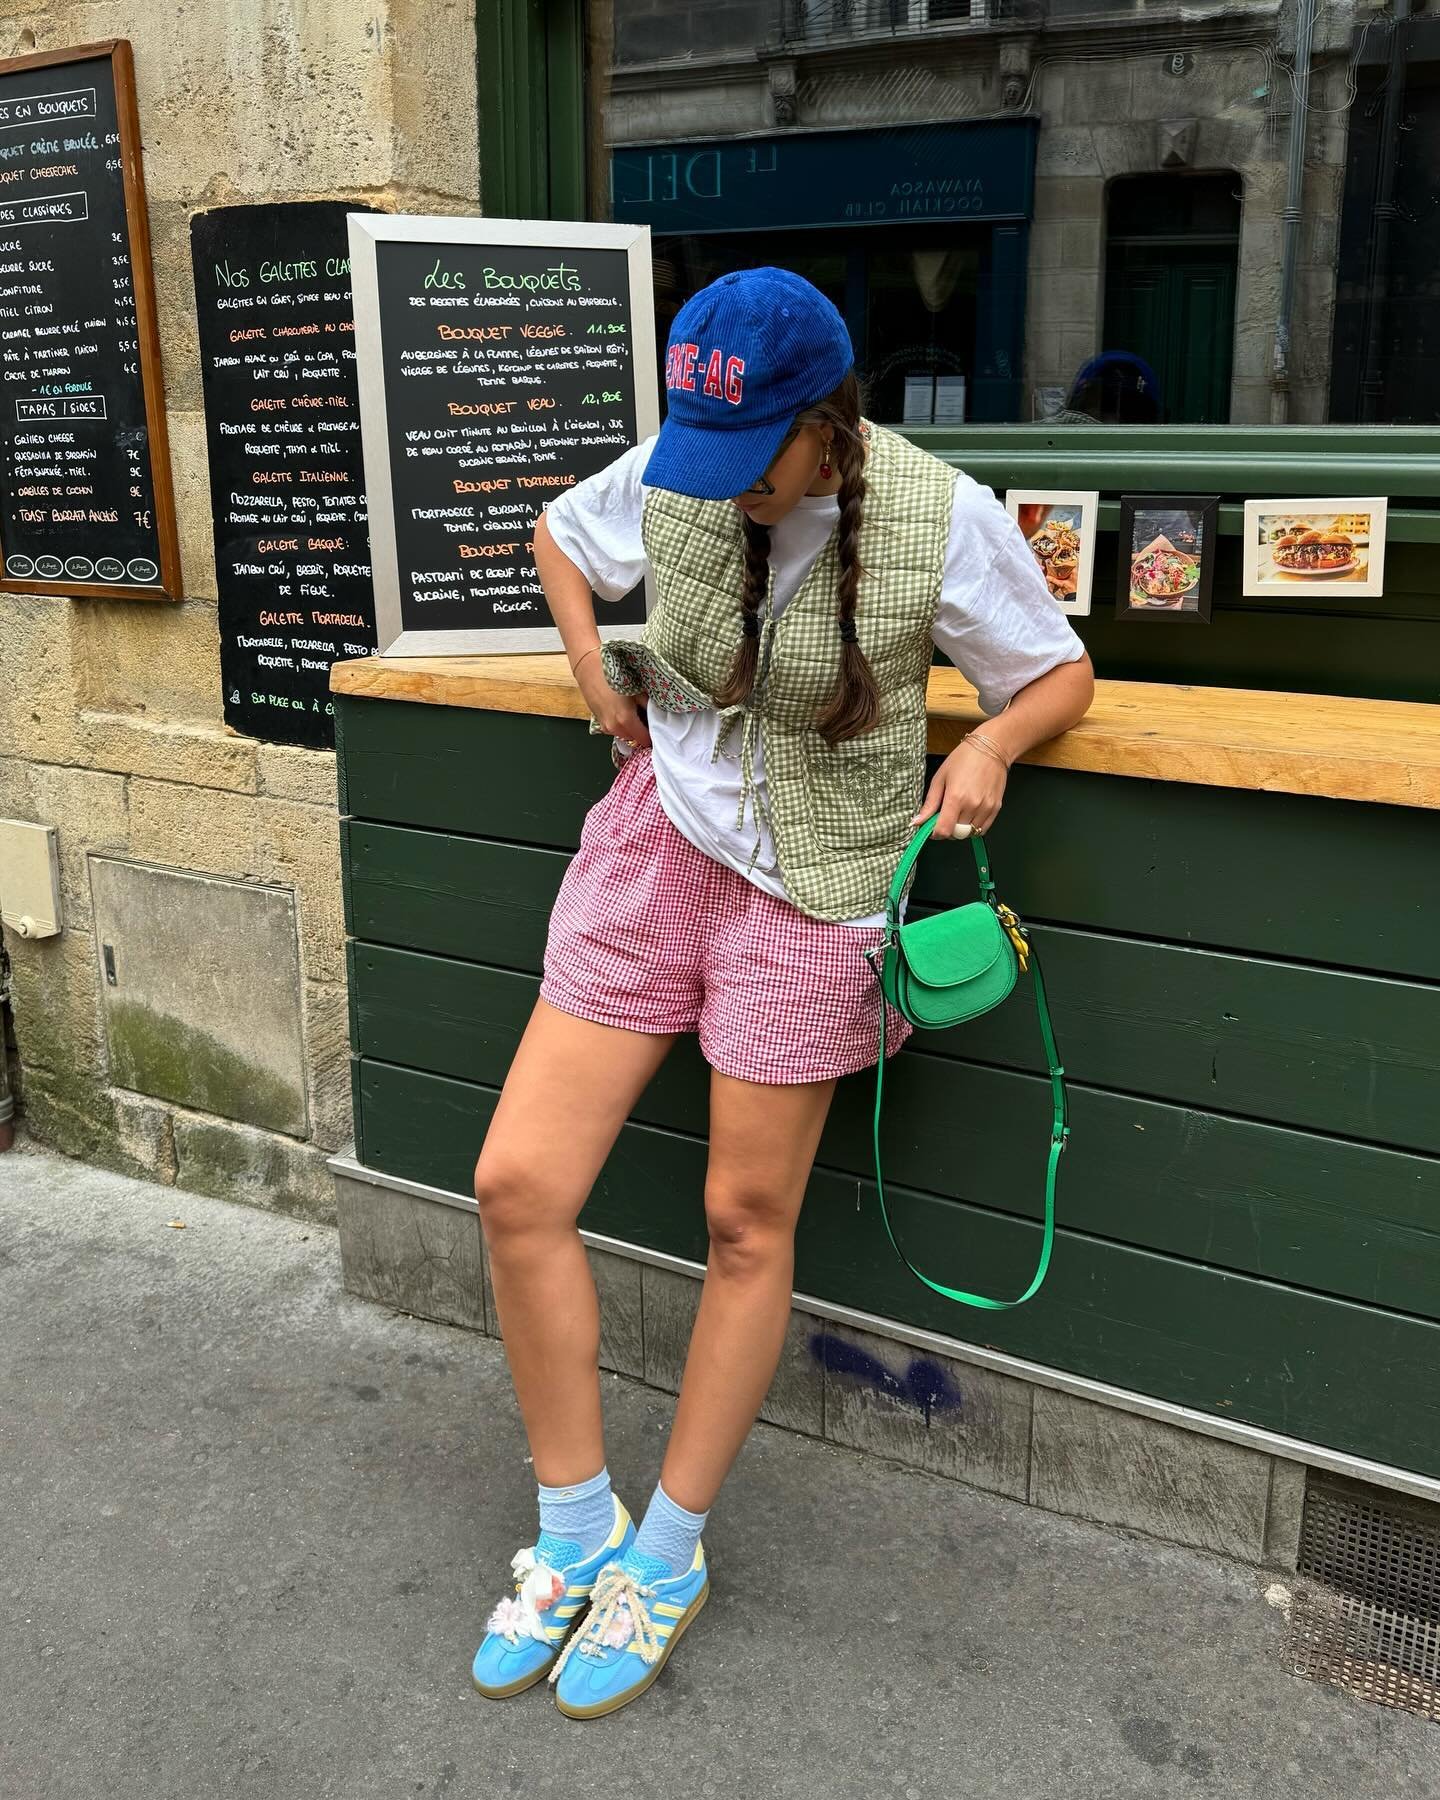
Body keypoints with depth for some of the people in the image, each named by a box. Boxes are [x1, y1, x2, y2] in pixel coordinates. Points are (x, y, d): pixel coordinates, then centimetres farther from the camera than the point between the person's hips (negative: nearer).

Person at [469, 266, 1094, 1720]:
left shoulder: (942, 520, -14)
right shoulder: (669, 474, -5)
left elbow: (1060, 676, 0)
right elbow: (558, 533, 17)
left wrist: (988, 749, -20)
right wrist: (599, 678, 4)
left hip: (810, 890, -3)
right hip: (656, 841, 4)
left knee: (747, 1223, 6)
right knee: (515, 1186, -2)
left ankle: (666, 1566, 27)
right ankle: (575, 1536, 18)